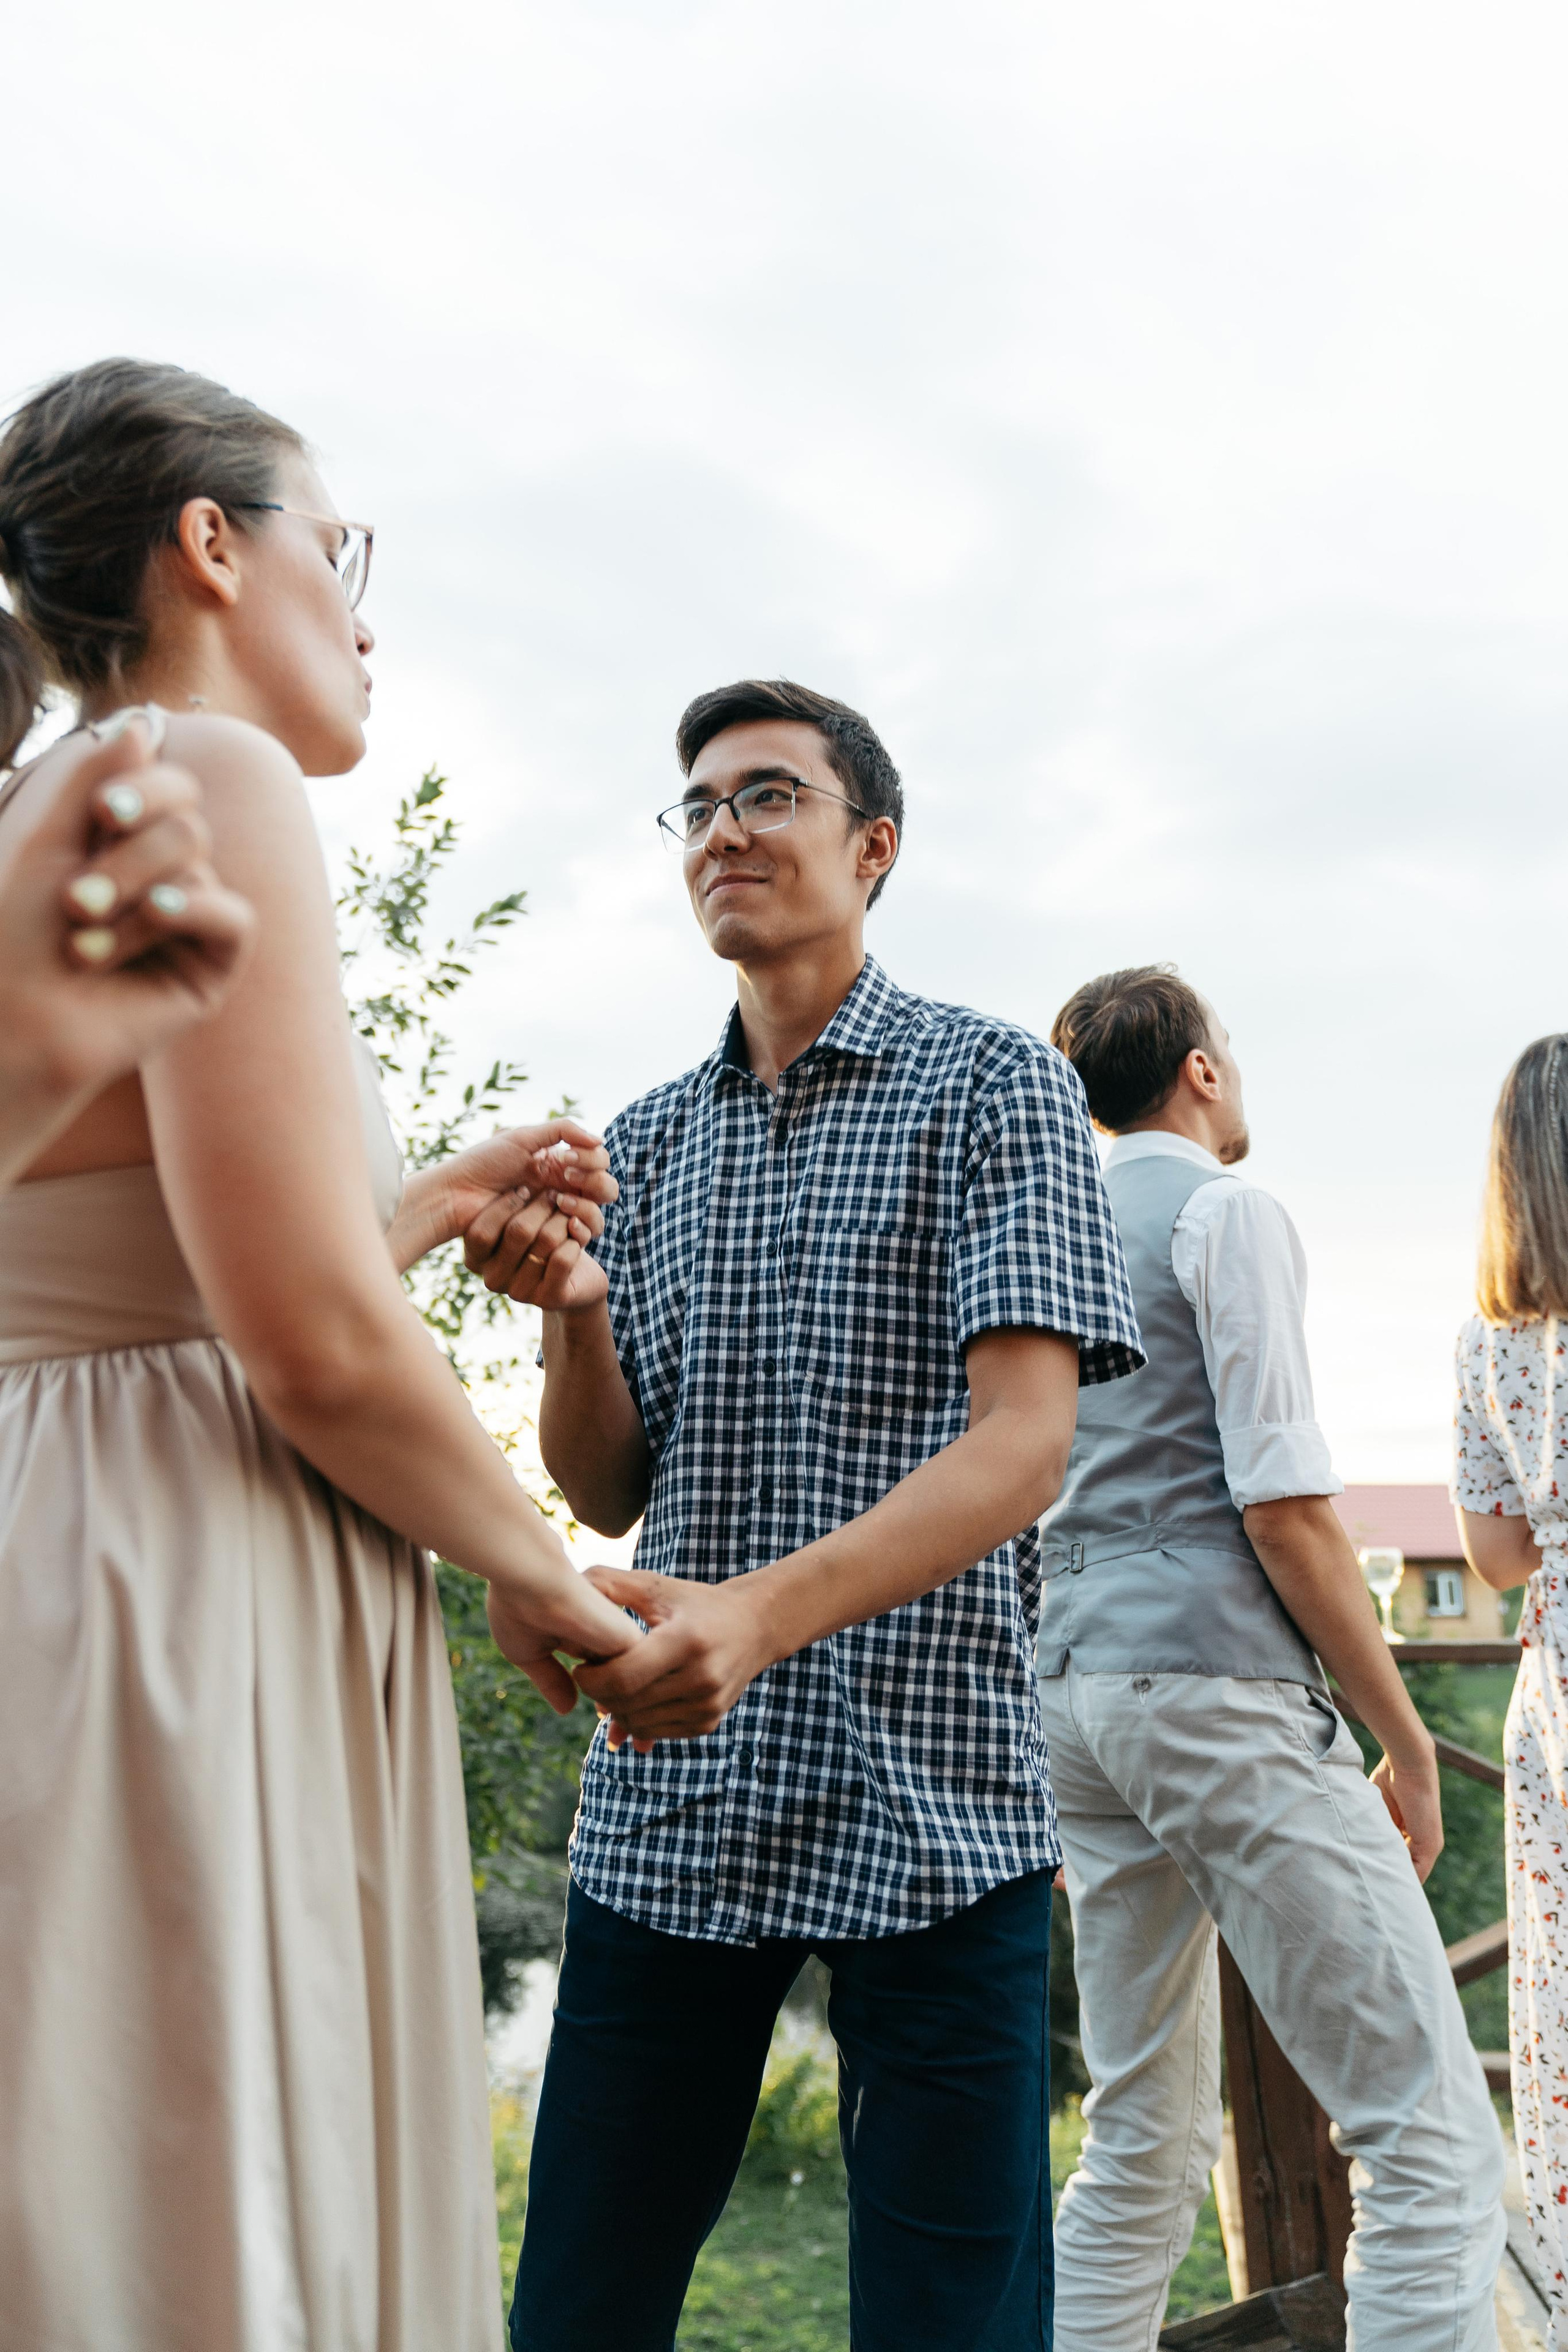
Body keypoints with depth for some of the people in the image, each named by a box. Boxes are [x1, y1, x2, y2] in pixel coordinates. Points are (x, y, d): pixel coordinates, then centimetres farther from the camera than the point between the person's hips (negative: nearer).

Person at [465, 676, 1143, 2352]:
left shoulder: (989, 1083, -1)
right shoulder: (645, 1143, 13)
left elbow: (1026, 1439, -14)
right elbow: (602, 1493, 11)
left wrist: (758, 1612, -29)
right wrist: (569, 1309, -10)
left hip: (927, 1805, -4)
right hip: (667, 1802, 4)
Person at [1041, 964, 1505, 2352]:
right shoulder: (1228, 1211, -4)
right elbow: (1284, 1507, -13)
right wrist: (1405, 1738, -6)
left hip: (1076, 1691, 9)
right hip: (1216, 1681, -8)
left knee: (1147, 2143, 15)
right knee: (1433, 2138, -5)